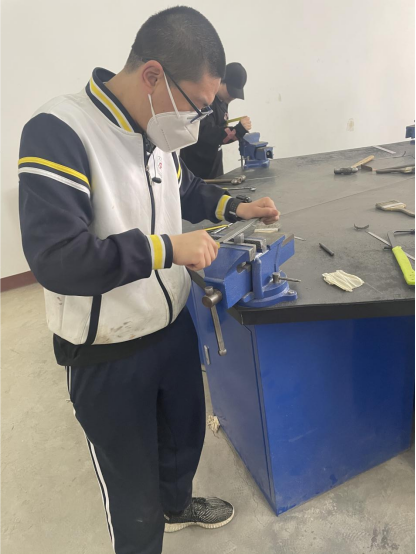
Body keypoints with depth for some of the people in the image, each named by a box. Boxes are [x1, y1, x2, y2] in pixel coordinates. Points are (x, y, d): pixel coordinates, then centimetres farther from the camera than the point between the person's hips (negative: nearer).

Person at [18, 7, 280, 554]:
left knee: (184, 433, 30)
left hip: (175, 327, 8)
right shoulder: (57, 133, -23)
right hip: (108, 356, -7)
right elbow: (54, 258, -30)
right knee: (130, 477, 17)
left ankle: (176, 505, 62)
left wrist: (232, 207, 4)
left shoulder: (157, 129, -1)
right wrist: (166, 249, -29)